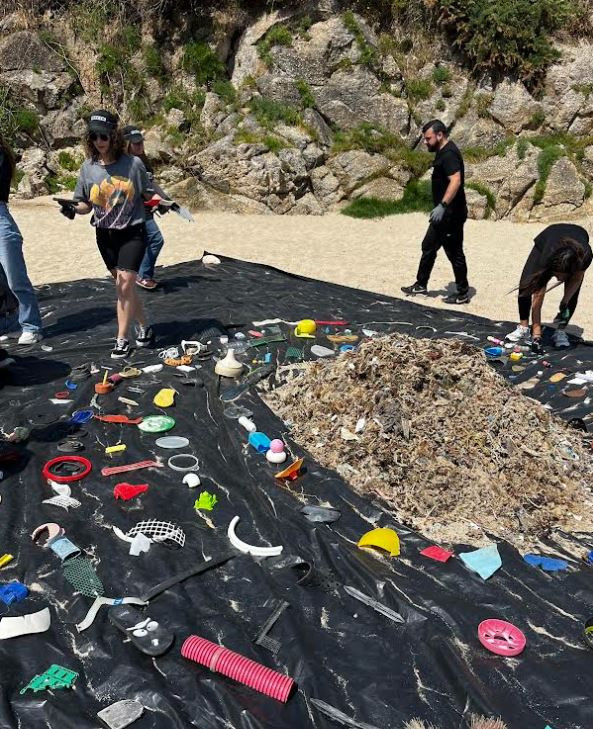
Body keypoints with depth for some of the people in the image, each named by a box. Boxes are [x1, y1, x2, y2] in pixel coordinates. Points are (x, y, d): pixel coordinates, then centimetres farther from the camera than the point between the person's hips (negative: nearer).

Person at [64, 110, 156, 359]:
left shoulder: (133, 164, -8)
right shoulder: (88, 168, -1)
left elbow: (147, 195, 4)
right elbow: (86, 204, 5)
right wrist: (73, 208, -15)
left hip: (132, 233, -3)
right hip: (105, 235, 3)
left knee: (124, 285, -10)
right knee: (124, 285, 10)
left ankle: (122, 339, 2)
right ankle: (143, 326, 29)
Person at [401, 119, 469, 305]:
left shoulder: (449, 154, -18)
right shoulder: (443, 152, 13)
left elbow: (456, 181, -30)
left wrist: (442, 205, -35)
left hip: (451, 214, -11)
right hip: (444, 214, 11)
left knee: (454, 252, -1)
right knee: (428, 246, 16)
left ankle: (463, 294, 9)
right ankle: (421, 285, 27)